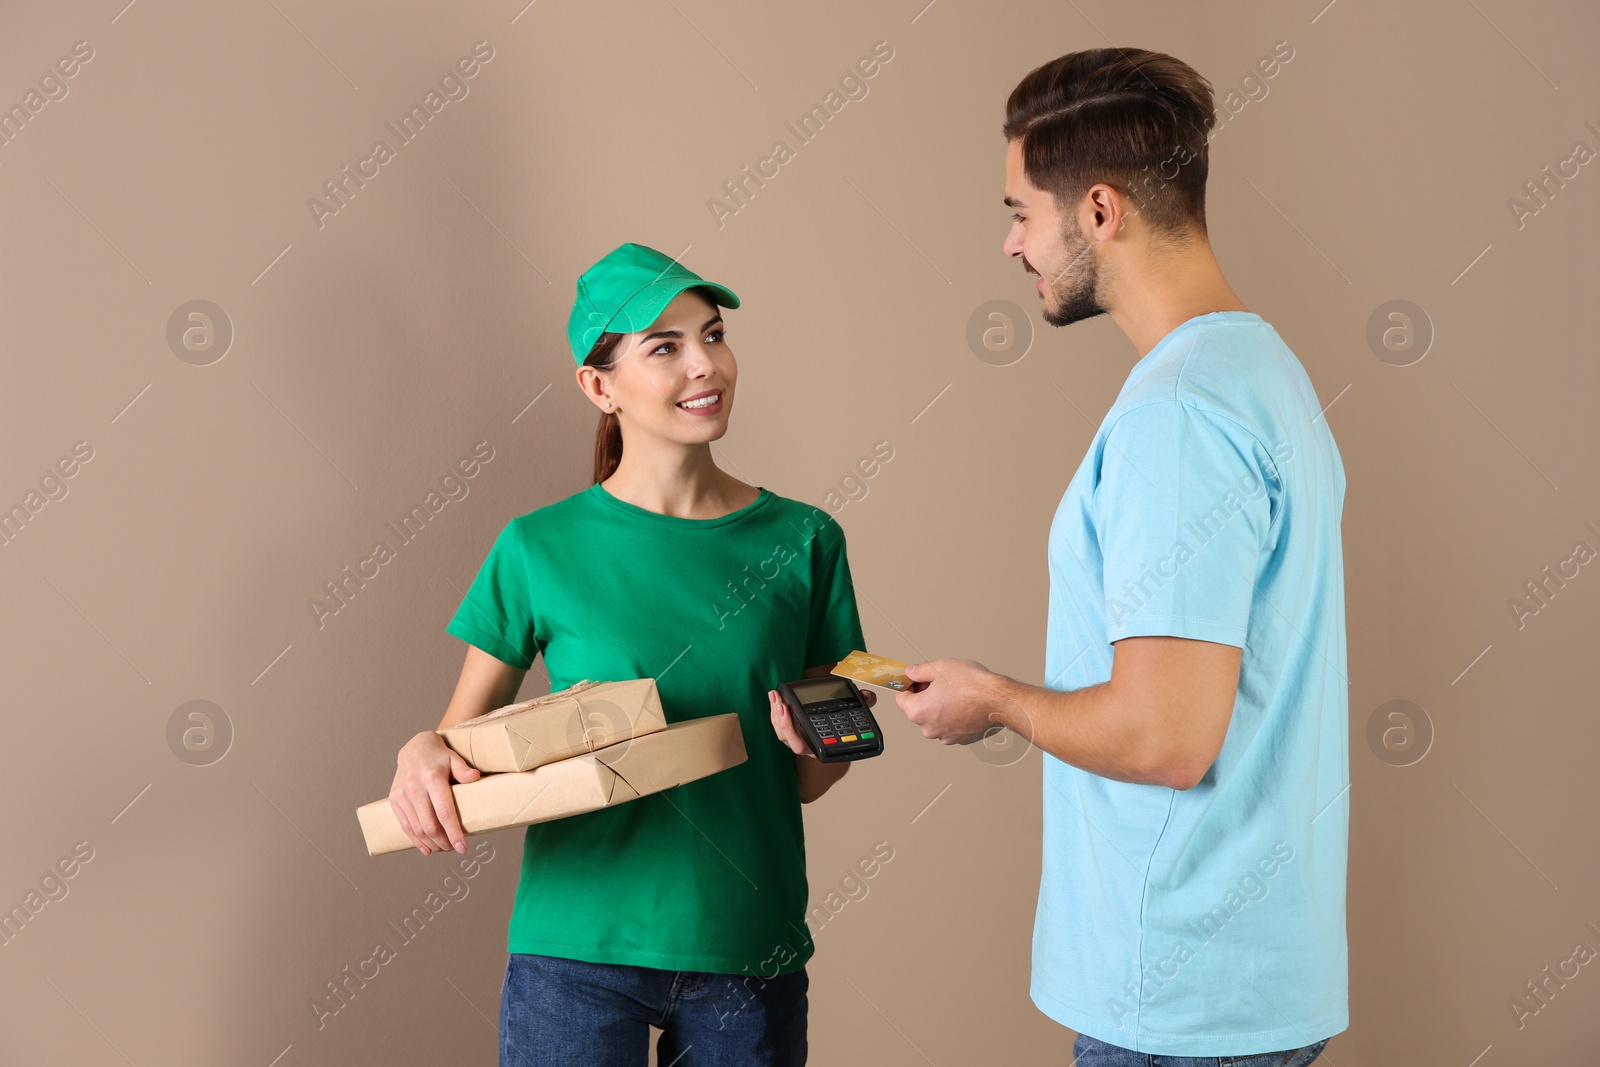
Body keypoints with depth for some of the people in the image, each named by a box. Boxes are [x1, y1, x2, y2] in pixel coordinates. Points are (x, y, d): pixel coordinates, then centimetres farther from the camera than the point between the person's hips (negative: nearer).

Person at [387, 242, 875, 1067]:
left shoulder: (803, 541, 2)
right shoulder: (540, 549, -4)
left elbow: (808, 782, 9)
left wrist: (823, 735, -12)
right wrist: (423, 754, -16)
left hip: (749, 955, 2)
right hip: (577, 953, -2)